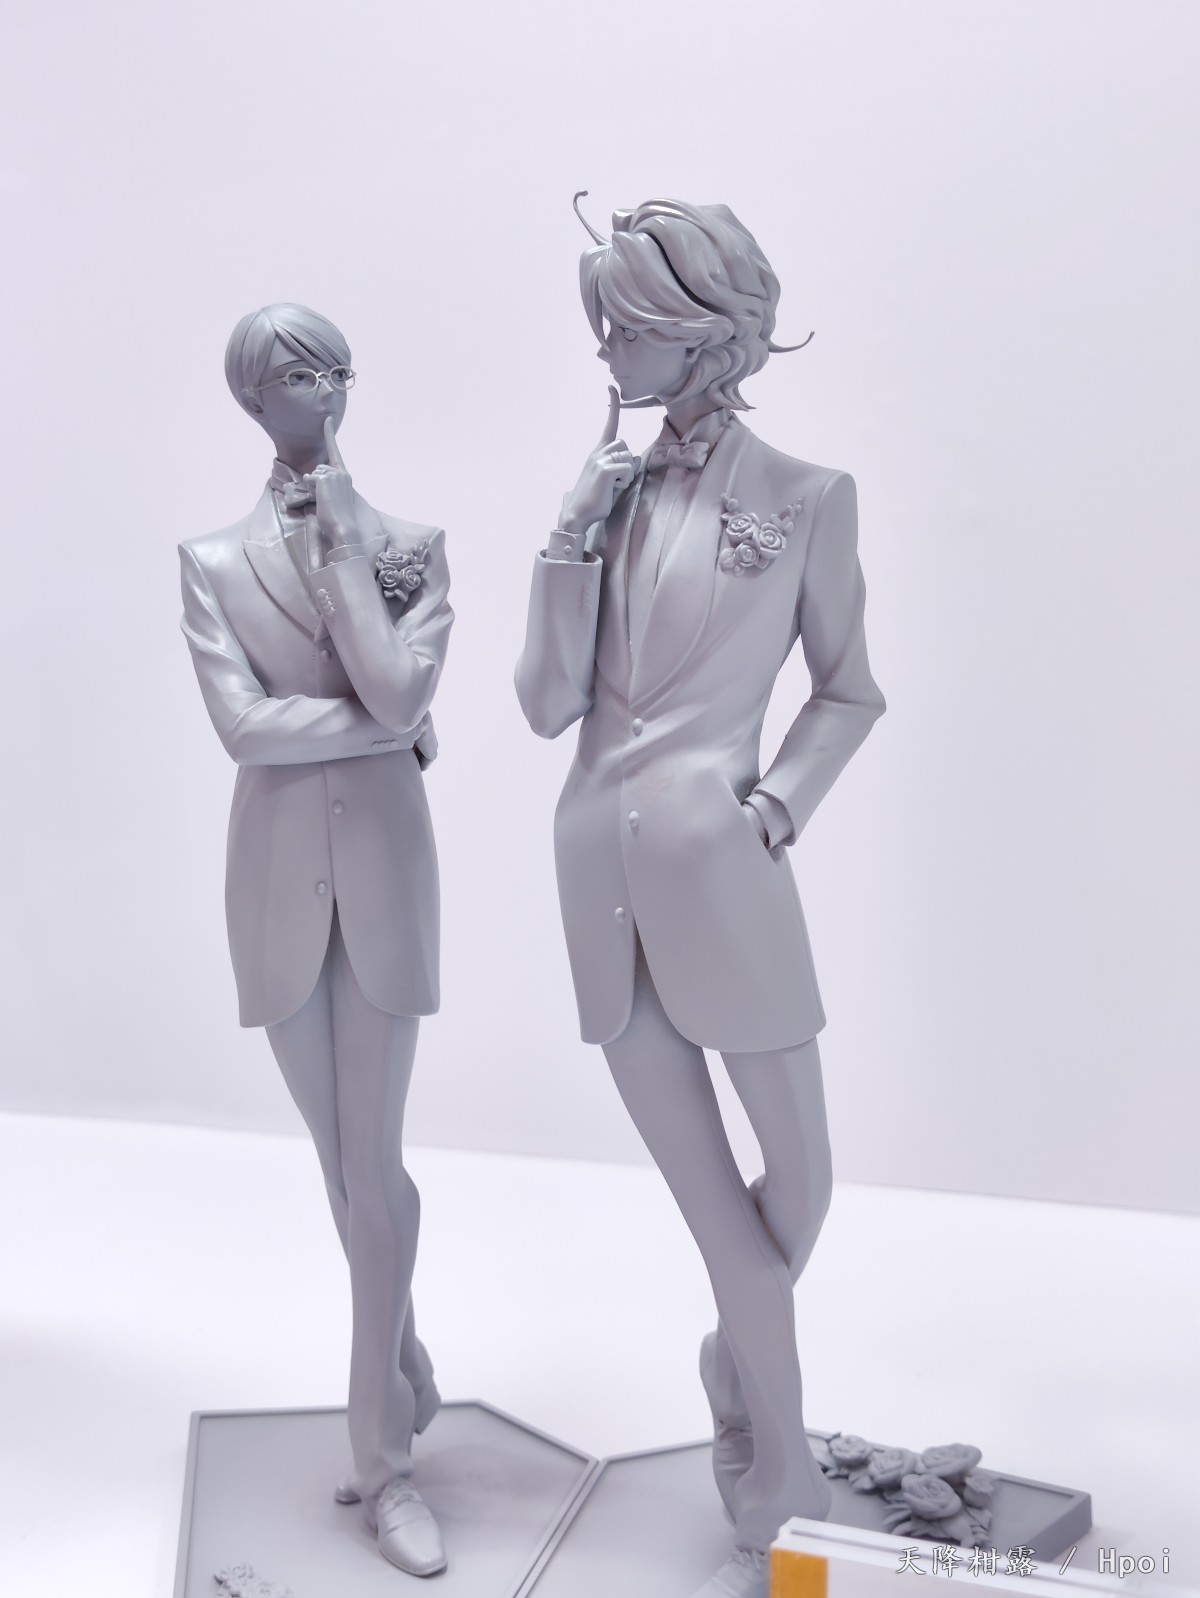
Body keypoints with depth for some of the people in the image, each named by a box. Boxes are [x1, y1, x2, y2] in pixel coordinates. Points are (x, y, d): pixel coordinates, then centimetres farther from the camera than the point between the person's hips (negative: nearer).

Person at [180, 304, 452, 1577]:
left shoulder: (409, 543, 0)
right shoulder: (213, 560, 0)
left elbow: (399, 688, -16)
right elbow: (239, 723, -11)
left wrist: (338, 539, -11)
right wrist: (384, 727, -12)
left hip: (385, 871, -1)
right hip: (280, 876, 1)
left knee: (371, 1166, 1)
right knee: (350, 1167, 13)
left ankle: (385, 1456, 14)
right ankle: (403, 1385, 34)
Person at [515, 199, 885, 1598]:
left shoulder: (803, 499, -2)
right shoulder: (603, 493, 7)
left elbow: (848, 690, 6)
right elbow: (546, 703, 2)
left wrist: (778, 805, -8)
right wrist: (577, 540, -6)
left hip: (718, 869, -3)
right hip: (600, 870, 3)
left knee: (799, 1183, 6)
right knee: (709, 1194, 12)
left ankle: (735, 1360, 39)